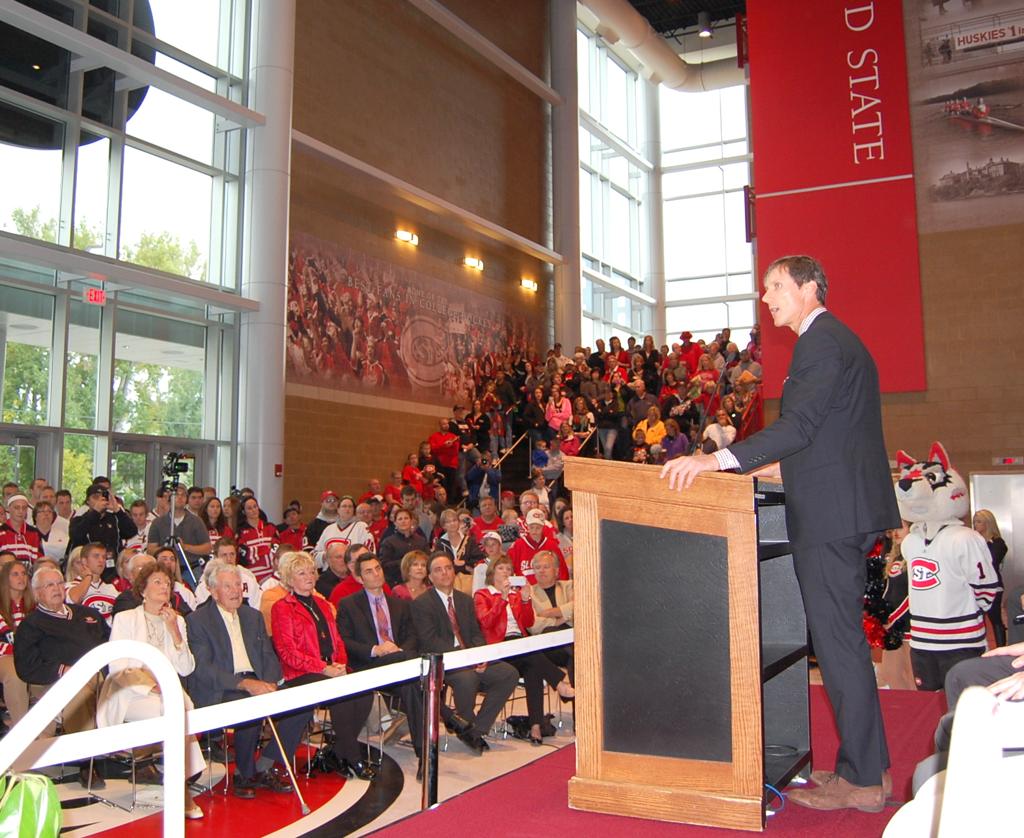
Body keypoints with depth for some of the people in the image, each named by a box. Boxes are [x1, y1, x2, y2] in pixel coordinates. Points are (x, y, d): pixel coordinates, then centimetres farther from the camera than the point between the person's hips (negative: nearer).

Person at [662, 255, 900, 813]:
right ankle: (865, 764, 24)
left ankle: (862, 779, 3)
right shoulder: (835, 340, 20)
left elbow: (800, 424, -24)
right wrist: (782, 466, 30)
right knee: (841, 637, 15)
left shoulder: (823, 342, -12)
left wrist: (720, 460, -28)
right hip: (846, 508, 11)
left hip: (830, 512, -11)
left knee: (837, 639, -5)